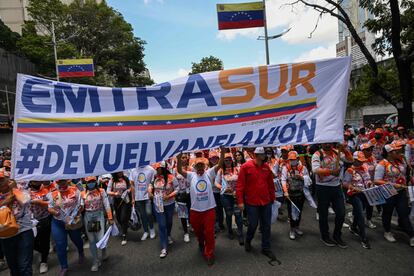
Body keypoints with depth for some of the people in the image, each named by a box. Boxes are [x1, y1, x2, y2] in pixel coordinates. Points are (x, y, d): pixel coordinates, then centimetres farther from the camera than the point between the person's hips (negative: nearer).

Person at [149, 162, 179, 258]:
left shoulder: (171, 178, -18)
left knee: (169, 222, 21)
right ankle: (164, 248, 7)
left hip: (169, 204, -1)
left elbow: (177, 189, -11)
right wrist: (150, 191, -5)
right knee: (161, 225, -1)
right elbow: (151, 185, 14)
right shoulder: (155, 177, -6)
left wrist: (169, 196, -23)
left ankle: (168, 236, 53)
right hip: (158, 205, 1)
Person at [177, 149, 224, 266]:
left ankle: (209, 254, 22)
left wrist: (222, 151, -24)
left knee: (209, 232, 3)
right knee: (198, 231, 21)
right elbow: (180, 170, -13)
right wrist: (179, 158, -28)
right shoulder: (191, 175, -1)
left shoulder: (209, 173, -2)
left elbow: (220, 164, -11)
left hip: (209, 209, -1)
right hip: (195, 210, 2)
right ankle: (201, 244, 51)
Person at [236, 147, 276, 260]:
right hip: (252, 202, -4)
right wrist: (240, 201, -12)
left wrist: (272, 198, 14)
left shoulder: (266, 167, 2)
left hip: (266, 202, 4)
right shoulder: (246, 166, -12)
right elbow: (240, 185, -11)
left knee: (266, 226, 11)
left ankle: (266, 248, 28)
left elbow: (271, 184, 10)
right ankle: (248, 241, 37)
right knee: (253, 225, 8)